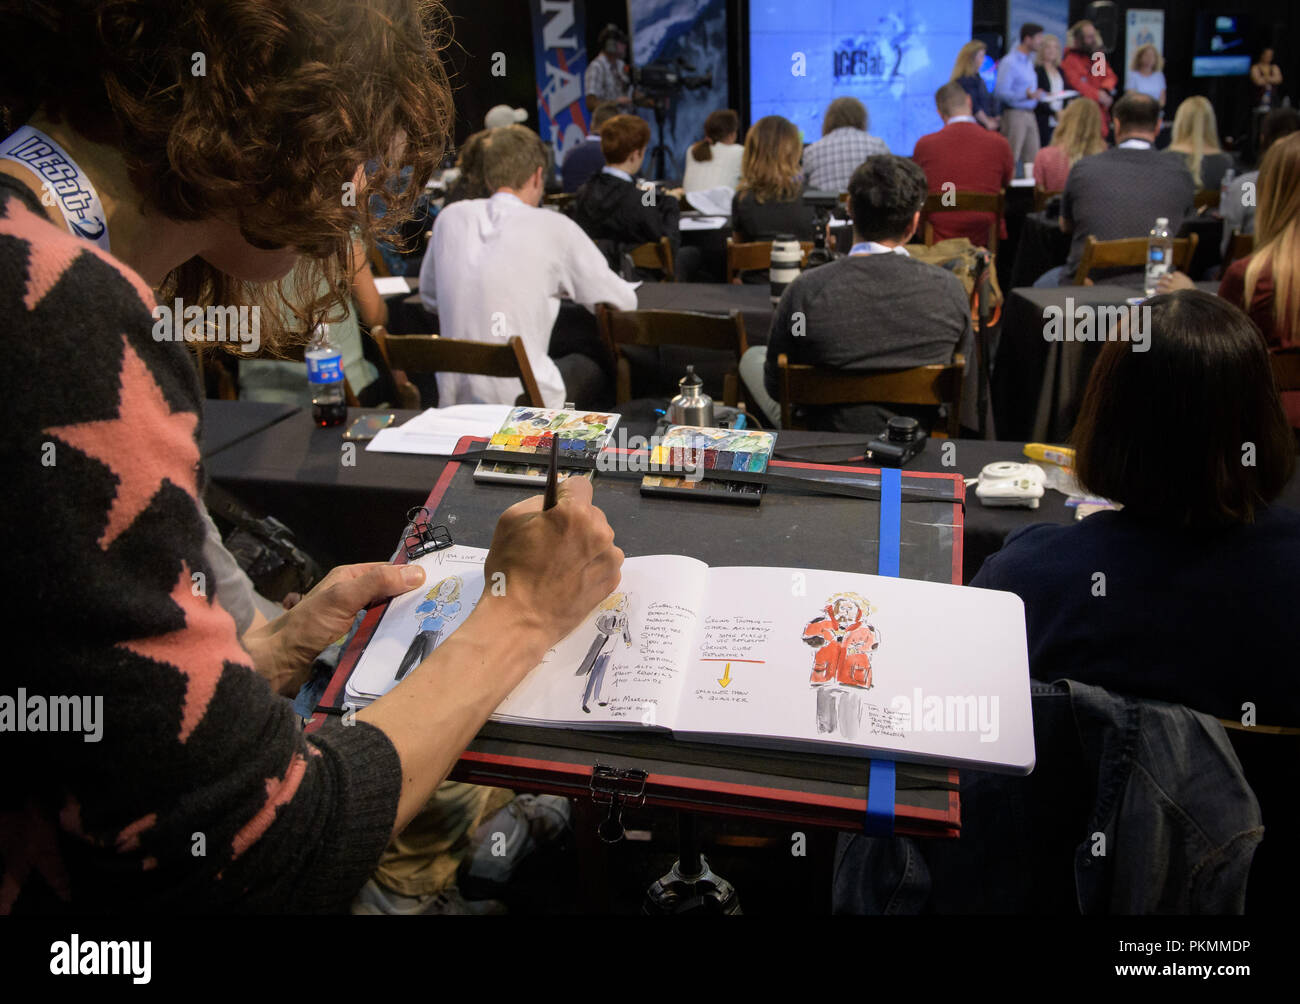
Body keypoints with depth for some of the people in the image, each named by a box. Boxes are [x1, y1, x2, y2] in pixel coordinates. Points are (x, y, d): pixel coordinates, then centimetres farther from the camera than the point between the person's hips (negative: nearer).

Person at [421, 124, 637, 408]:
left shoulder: (450, 218, 2)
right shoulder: (554, 228, -9)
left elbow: (429, 298, 17)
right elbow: (624, 301, 0)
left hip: (454, 399, 5)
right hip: (525, 404, -4)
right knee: (588, 368, 25)